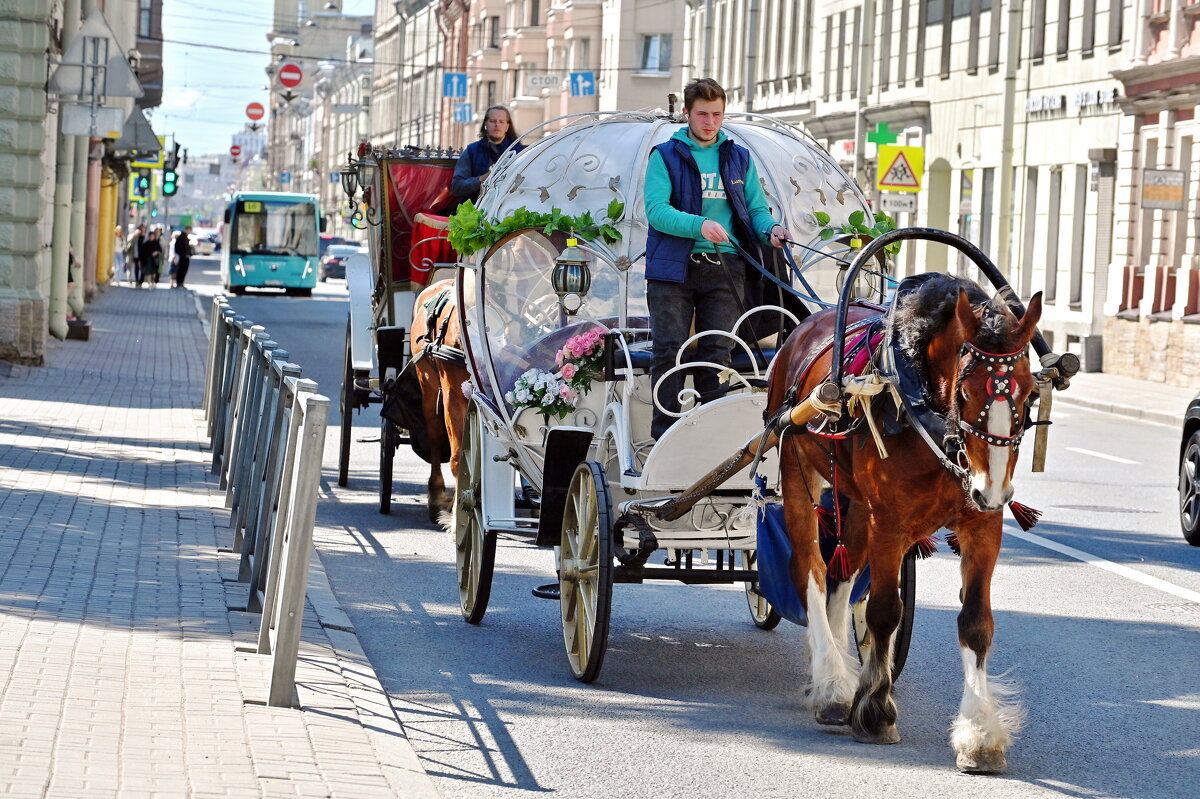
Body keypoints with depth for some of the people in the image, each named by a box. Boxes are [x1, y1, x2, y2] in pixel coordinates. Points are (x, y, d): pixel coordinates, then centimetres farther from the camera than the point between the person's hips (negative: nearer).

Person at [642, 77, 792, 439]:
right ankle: (664, 435, -3)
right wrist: (699, 226, -25)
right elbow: (656, 209, -9)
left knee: (717, 353, 0)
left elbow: (756, 208, 16)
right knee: (669, 351, -7)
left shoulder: (739, 158, 16)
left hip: (724, 268, 3)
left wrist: (771, 229, -7)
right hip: (672, 265, -3)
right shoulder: (666, 156, 4)